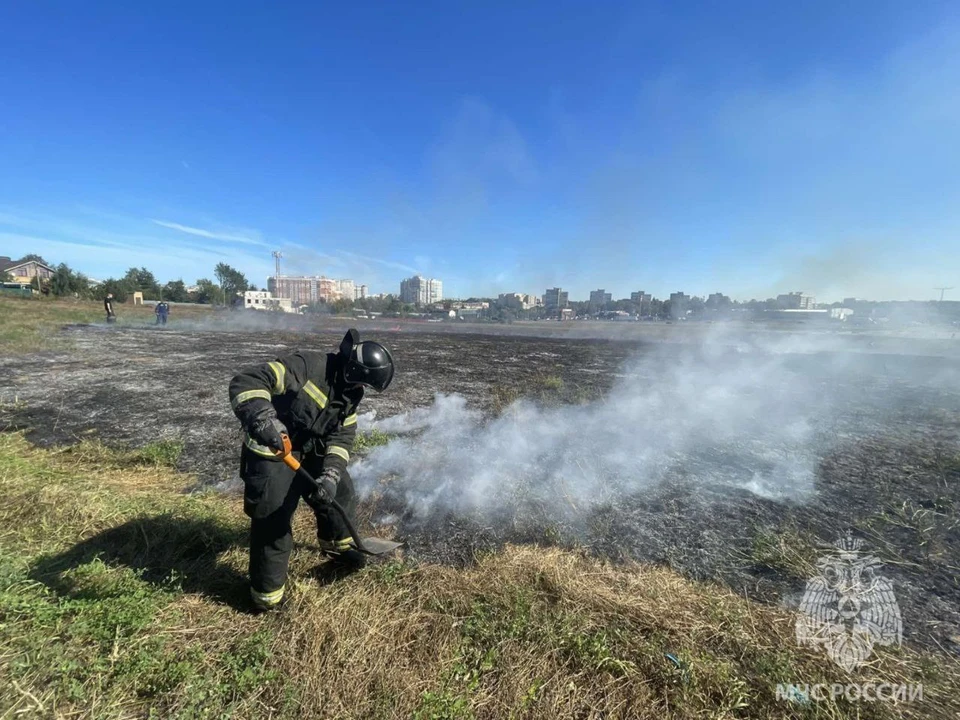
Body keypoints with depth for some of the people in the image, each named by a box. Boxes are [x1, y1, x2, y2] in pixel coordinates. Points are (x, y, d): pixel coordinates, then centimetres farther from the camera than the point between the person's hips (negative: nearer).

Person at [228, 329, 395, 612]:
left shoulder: (350, 393, -4)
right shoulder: (307, 366, -28)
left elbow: (342, 438, -5)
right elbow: (246, 382, -31)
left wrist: (331, 474, -20)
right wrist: (262, 418, -47)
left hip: (310, 453, 8)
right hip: (271, 455, -7)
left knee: (340, 493, 17)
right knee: (274, 523, -3)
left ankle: (336, 543, 44)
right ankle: (267, 593, 20)